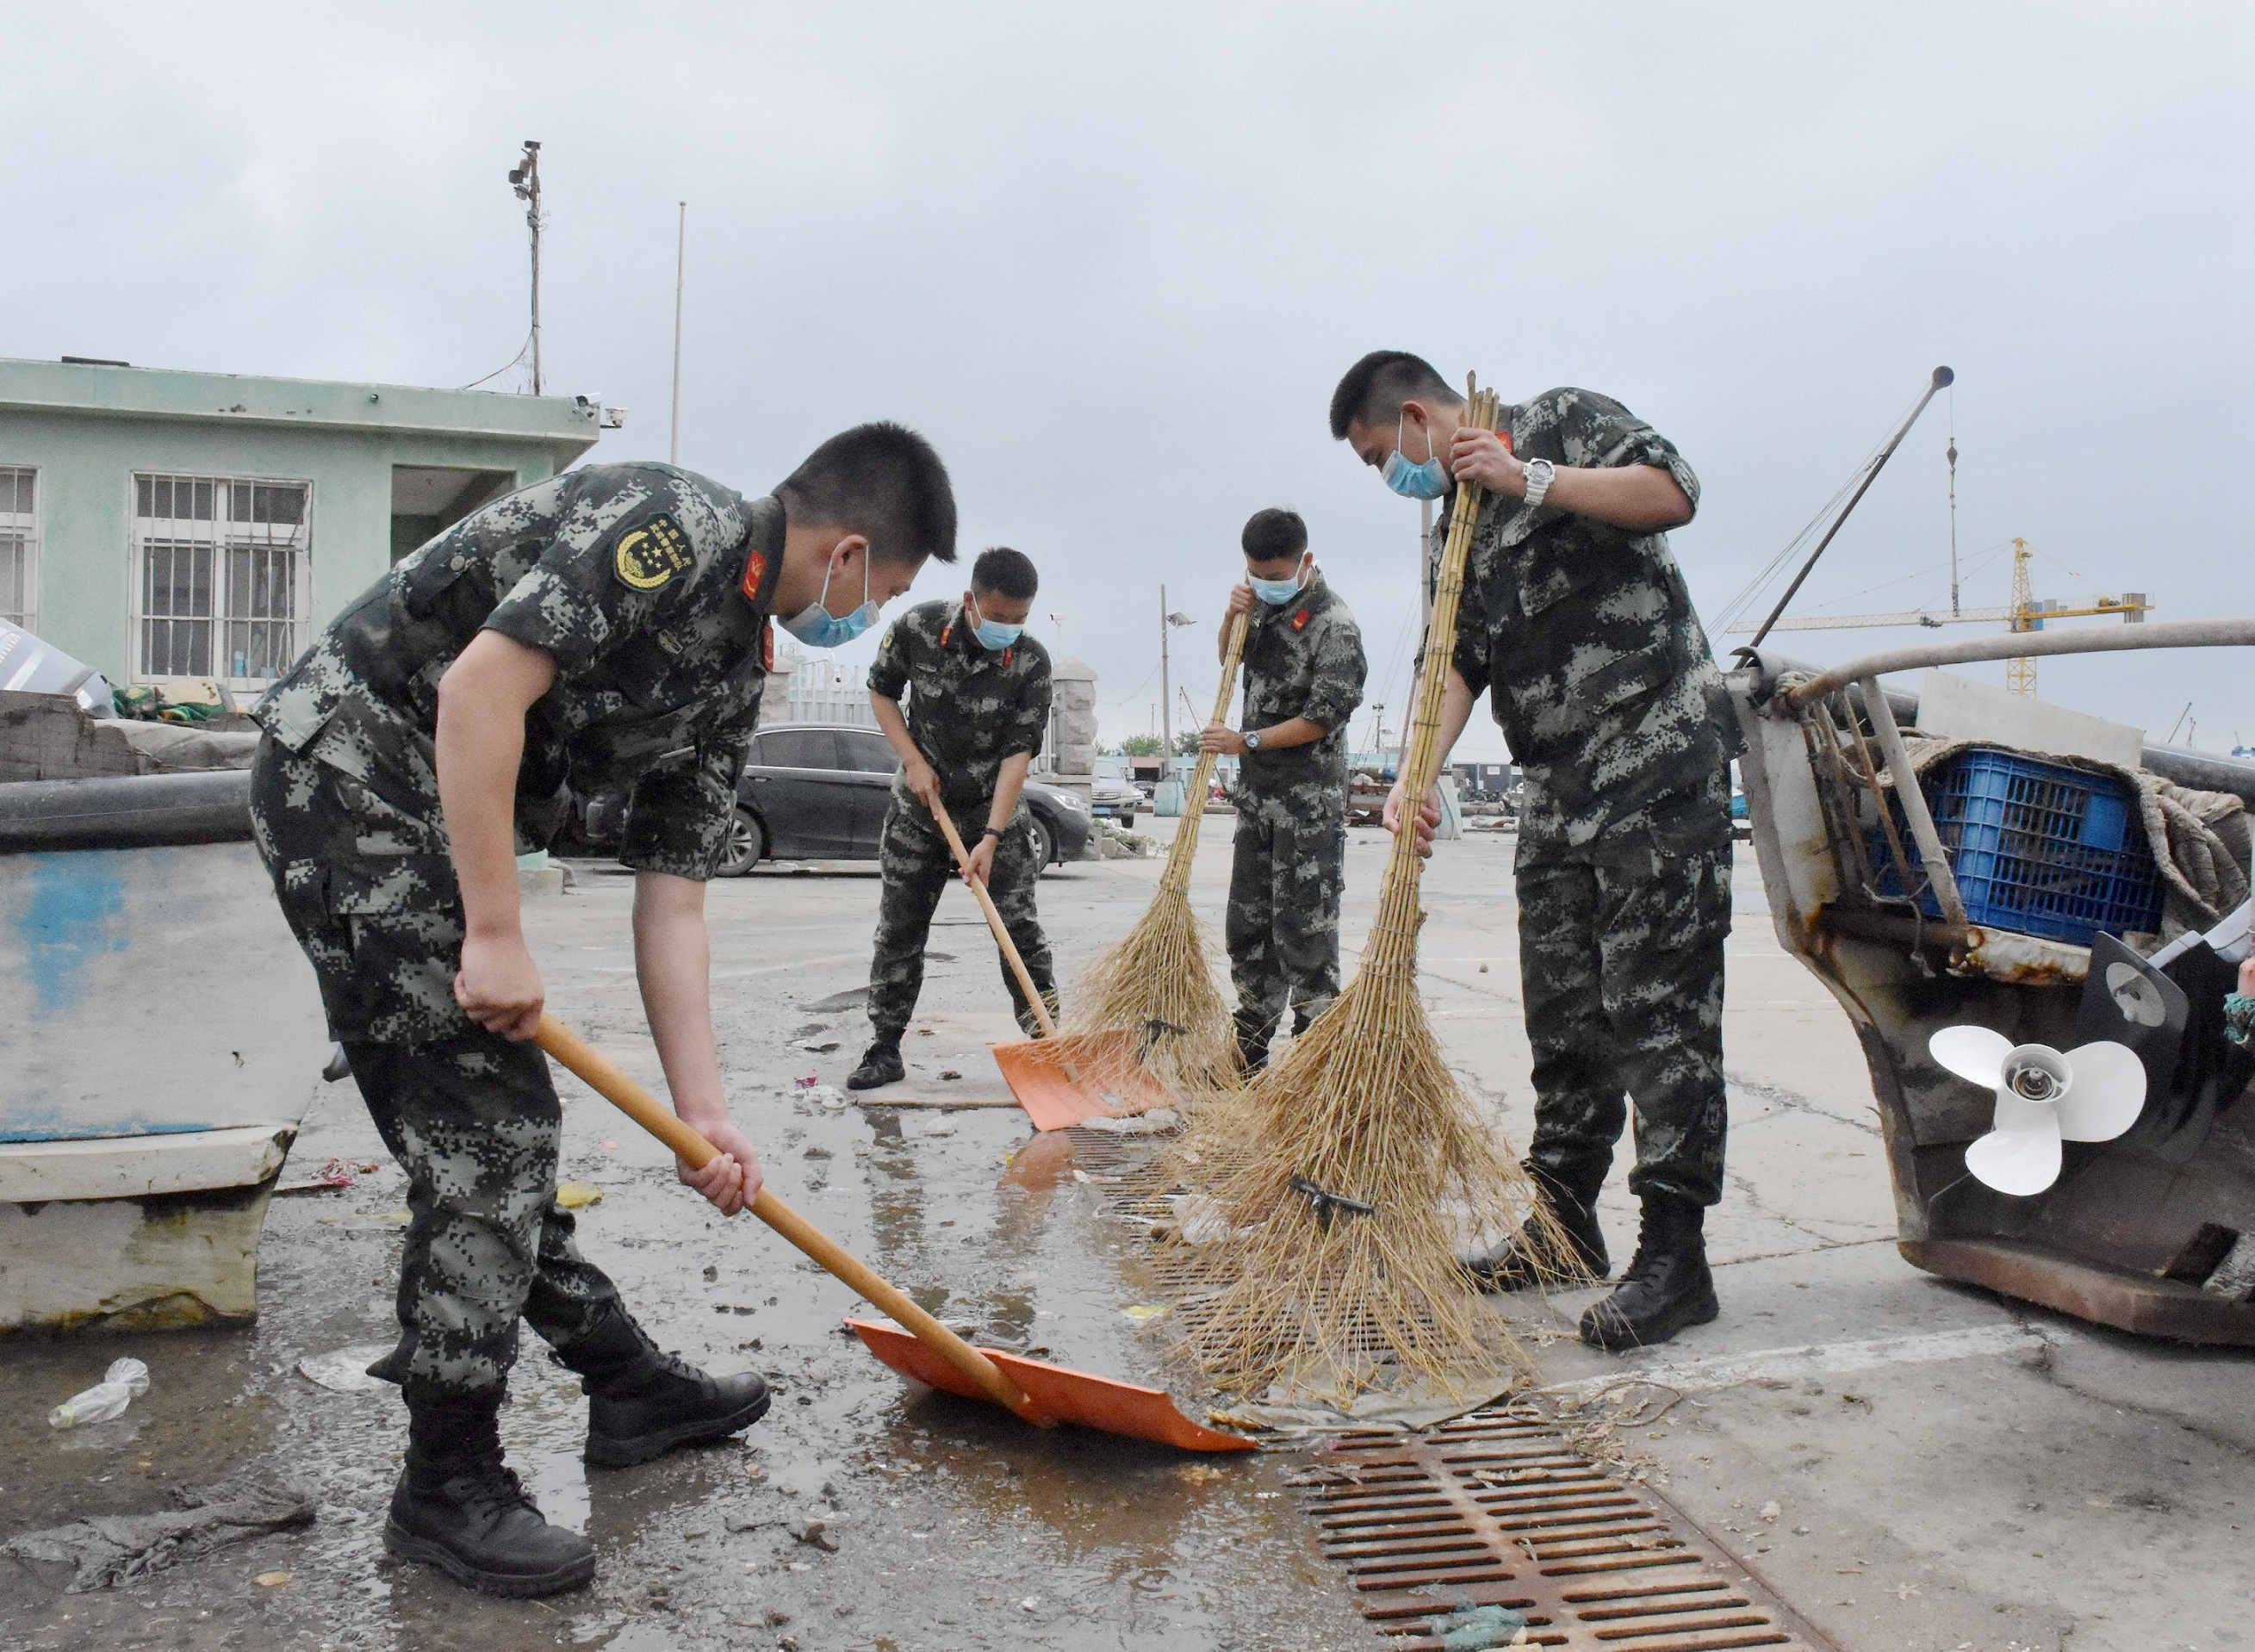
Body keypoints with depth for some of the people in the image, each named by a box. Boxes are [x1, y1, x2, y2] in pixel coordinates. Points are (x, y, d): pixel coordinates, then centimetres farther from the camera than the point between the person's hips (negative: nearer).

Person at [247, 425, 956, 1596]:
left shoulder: (731, 673, 11)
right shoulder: (679, 523, -16)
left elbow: (671, 900, 9)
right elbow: (479, 686, -25)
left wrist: (701, 1111, 4)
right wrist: (495, 934, -24)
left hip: (430, 821, 10)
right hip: (350, 767, -10)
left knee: (498, 1124, 16)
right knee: (484, 1124, -9)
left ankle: (630, 1388, 29)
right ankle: (448, 1488, 5)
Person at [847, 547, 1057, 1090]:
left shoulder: (1031, 662, -18)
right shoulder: (917, 628, -15)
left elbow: (1018, 753, -19)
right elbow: (881, 690, 2)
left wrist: (991, 837, -24)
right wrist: (914, 761, -9)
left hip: (993, 807, -1)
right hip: (919, 803, 1)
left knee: (1017, 924, -6)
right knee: (898, 931, 4)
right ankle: (884, 1051, 14)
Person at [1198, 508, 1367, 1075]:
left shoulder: (1334, 624, -15)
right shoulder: (1266, 600, 9)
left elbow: (1324, 717, -18)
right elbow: (1231, 659, 23)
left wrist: (1247, 741, -14)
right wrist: (1233, 617, 2)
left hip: (1310, 799, -8)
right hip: (1258, 790, 8)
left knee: (1304, 926, -6)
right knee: (1247, 921, 11)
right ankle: (1249, 1051, 21)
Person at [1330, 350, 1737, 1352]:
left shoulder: (1560, 420, 2)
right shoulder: (1452, 530, 20)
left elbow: (1672, 491, -14)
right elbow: (1453, 661, 8)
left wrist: (1529, 480, -16)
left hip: (1660, 756, -8)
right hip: (1559, 783, 8)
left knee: (1657, 1006, -10)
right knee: (1563, 1010, 10)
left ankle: (1675, 1257, -5)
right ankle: (1566, 1226, 22)